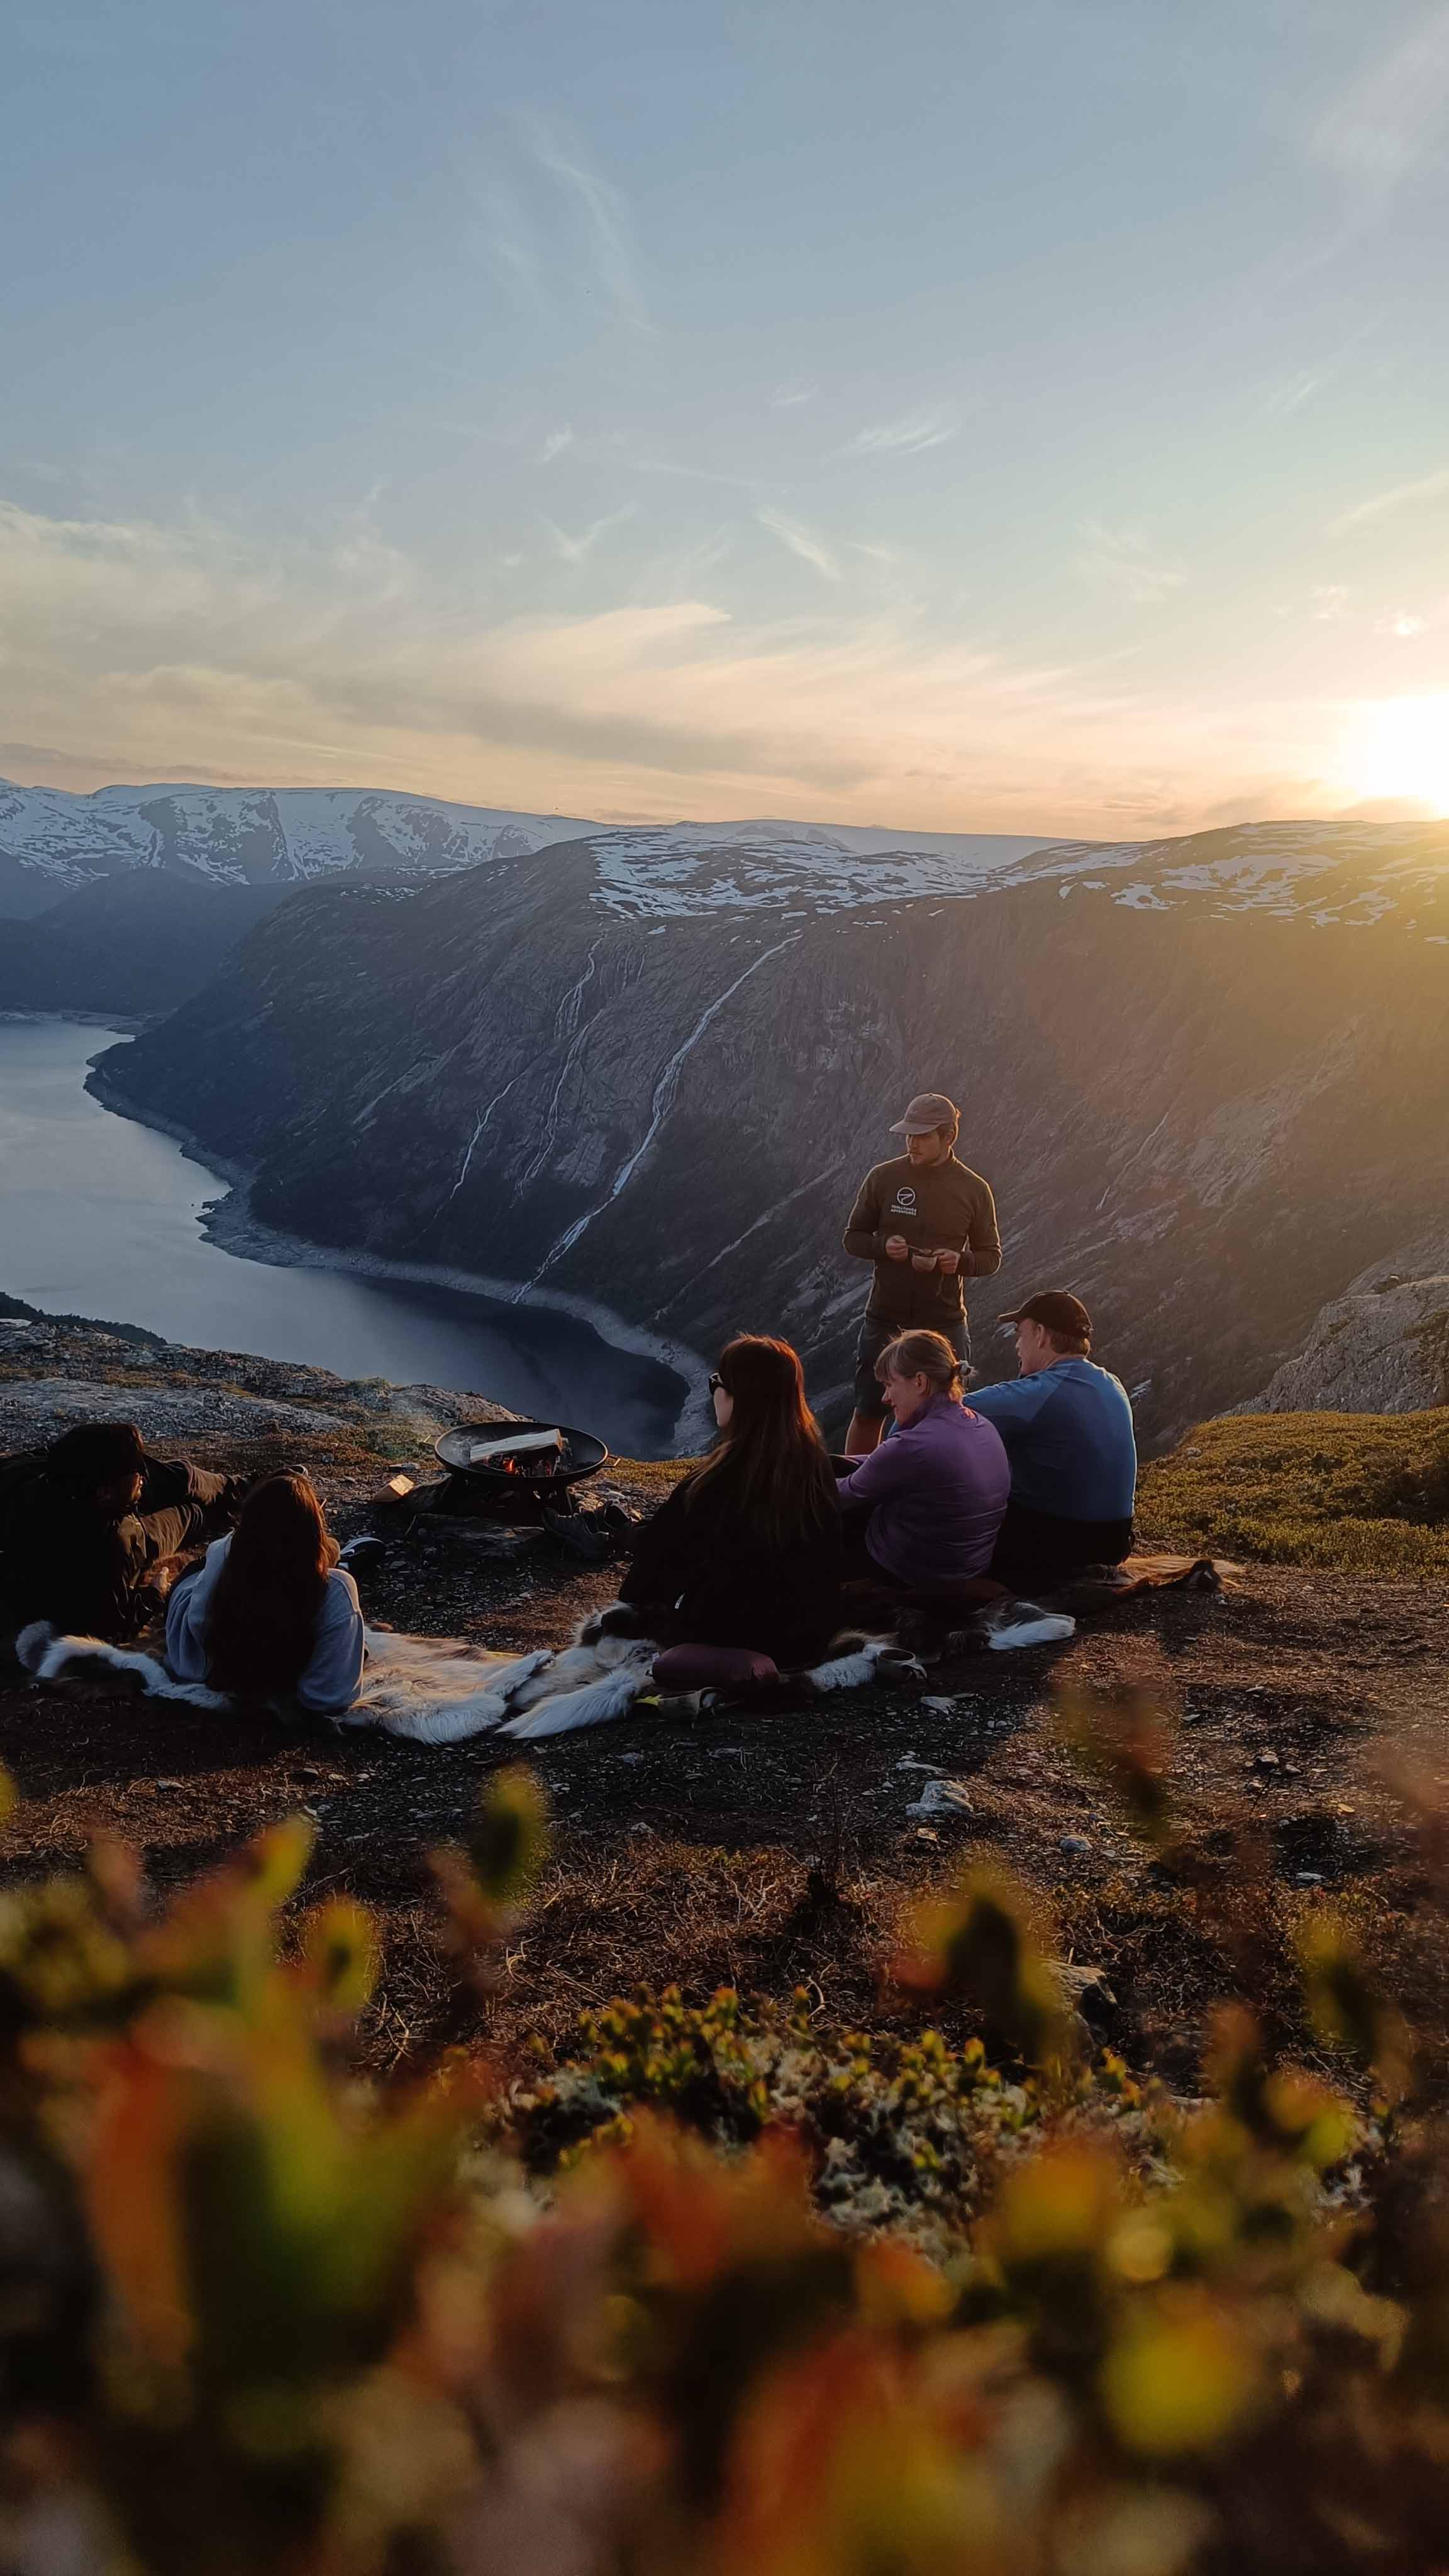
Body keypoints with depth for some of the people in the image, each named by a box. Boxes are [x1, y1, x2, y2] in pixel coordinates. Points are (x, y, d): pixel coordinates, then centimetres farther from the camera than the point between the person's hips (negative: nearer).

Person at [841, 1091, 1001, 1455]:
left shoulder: (974, 1189, -1)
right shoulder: (883, 1178, -2)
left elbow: (991, 1256, 6)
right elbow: (853, 1239, 5)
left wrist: (961, 1261, -15)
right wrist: (884, 1247, -16)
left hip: (944, 1323, 0)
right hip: (885, 1320, 0)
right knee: (868, 1415, 9)